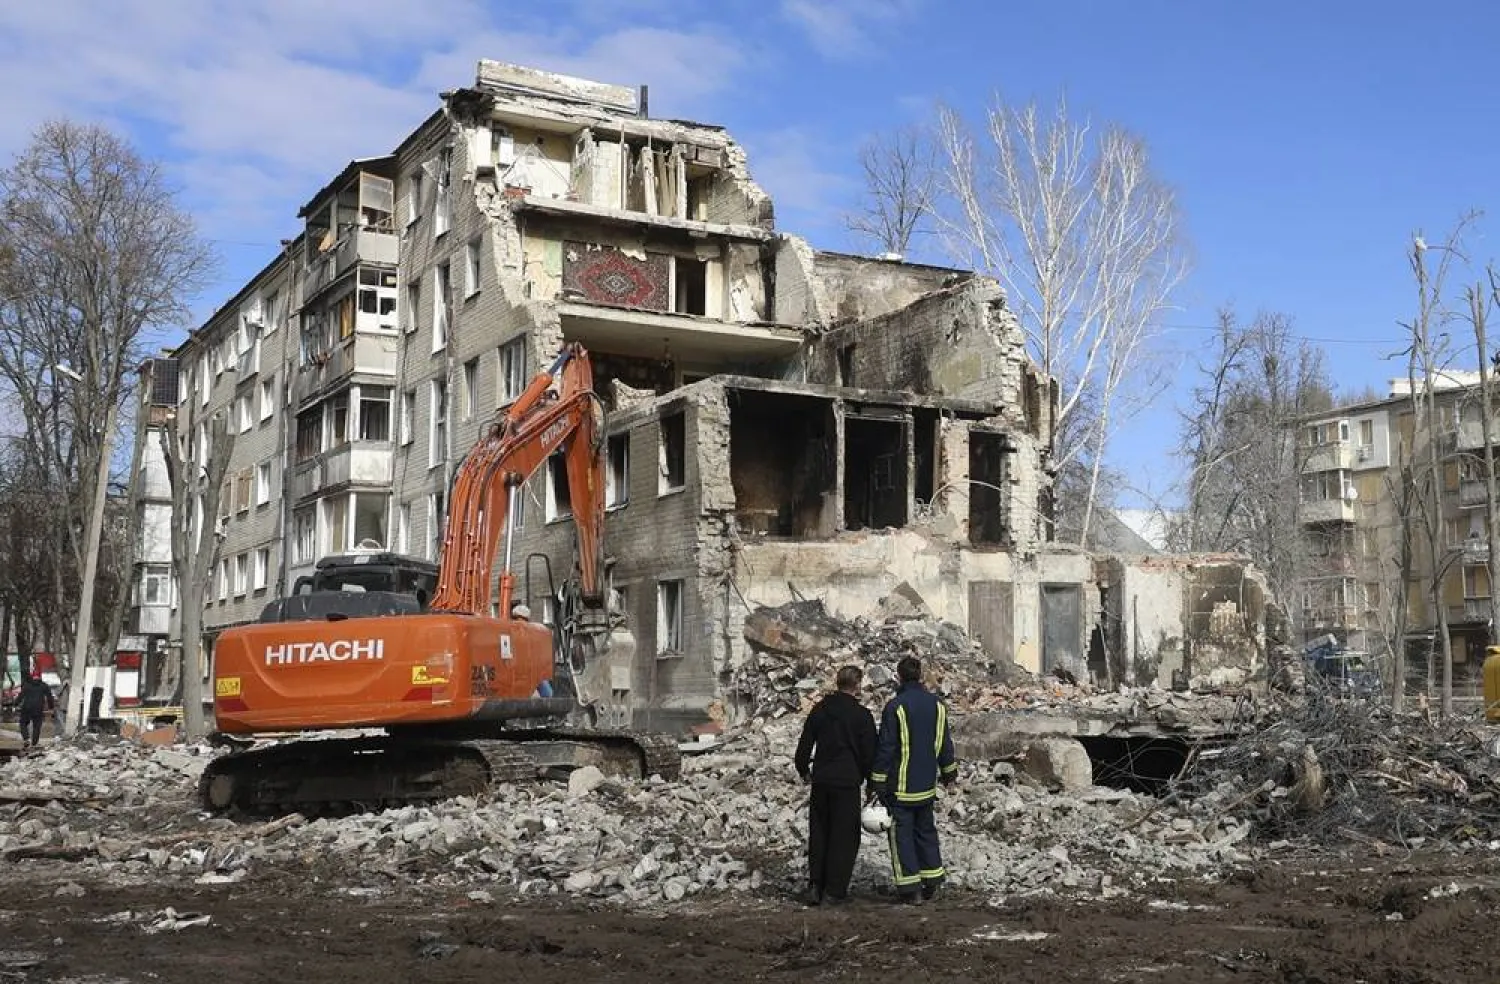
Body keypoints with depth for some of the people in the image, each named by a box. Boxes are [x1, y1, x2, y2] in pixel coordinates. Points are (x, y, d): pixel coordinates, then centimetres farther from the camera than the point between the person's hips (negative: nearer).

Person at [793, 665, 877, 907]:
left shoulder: (819, 710, 5)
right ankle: (834, 890, 3)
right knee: (844, 836, 3)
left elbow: (804, 745, 10)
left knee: (818, 833, 13)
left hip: (821, 780, 4)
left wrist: (804, 770, 25)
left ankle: (815, 886, 11)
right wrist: (870, 778, 7)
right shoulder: (861, 714, -8)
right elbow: (869, 752, -5)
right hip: (848, 782, -4)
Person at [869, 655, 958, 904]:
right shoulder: (937, 704, 4)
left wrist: (877, 782, -7)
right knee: (926, 830, 18)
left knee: (902, 833, 2)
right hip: (927, 785, 6)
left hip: (900, 786, -6)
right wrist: (949, 771, 27)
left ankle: (910, 887, 1)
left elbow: (885, 747, -13)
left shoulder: (896, 706, -15)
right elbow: (945, 742, 13)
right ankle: (932, 880, 21)